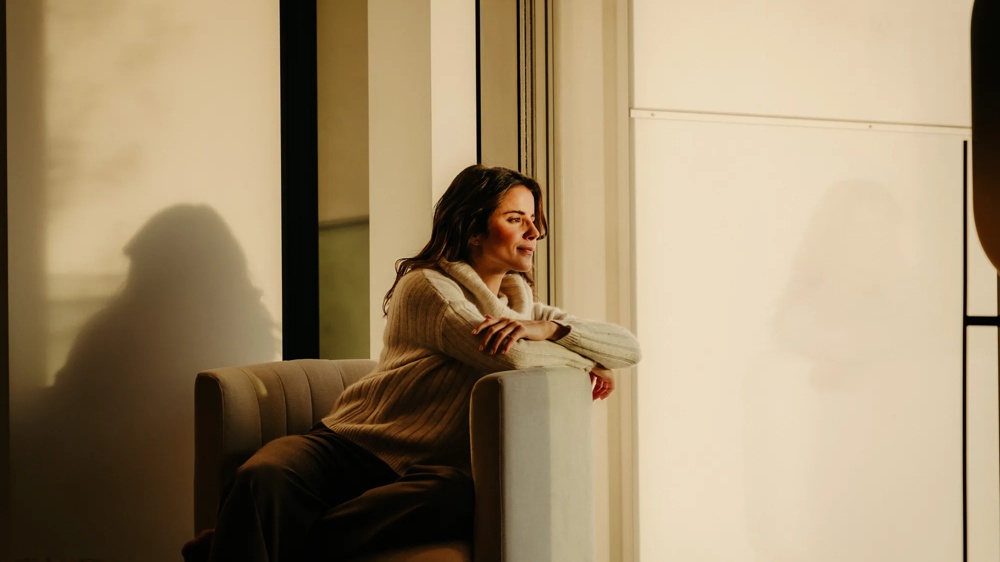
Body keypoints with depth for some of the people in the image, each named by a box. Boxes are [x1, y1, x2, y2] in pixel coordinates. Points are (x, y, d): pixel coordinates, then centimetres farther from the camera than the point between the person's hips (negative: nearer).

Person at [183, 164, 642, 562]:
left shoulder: (526, 308, 20)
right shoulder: (427, 285, 0)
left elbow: (630, 347, 10)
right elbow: (511, 357, -15)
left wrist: (547, 328, -6)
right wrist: (584, 364, 2)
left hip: (432, 471, 3)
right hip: (350, 445, -3)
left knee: (454, 497, -37)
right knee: (264, 476, -37)